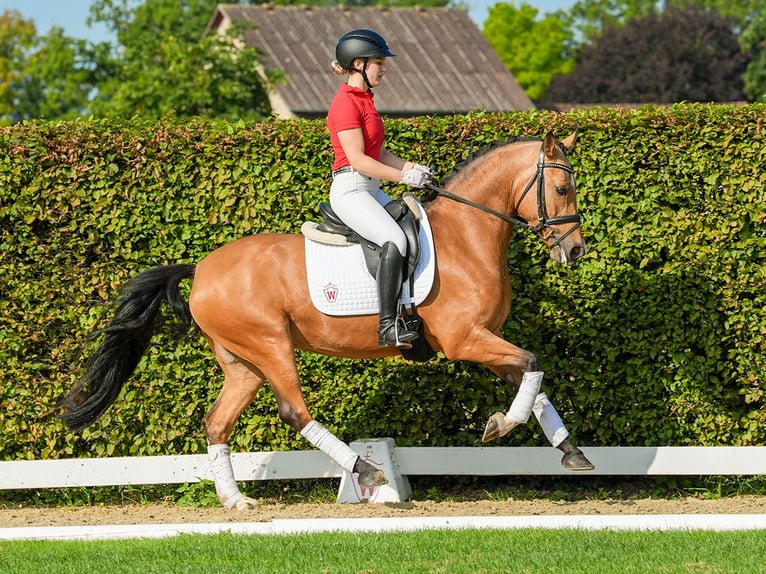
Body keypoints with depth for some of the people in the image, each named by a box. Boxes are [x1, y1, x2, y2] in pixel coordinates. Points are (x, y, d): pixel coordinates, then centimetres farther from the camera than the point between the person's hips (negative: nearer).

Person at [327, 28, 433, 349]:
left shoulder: (364, 100, 18)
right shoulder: (346, 103, -13)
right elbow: (358, 159, -19)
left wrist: (410, 167, 2)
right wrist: (403, 177, -17)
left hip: (370, 190, 11)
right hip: (350, 190, -11)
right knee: (395, 240, -29)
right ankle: (388, 326, -33)